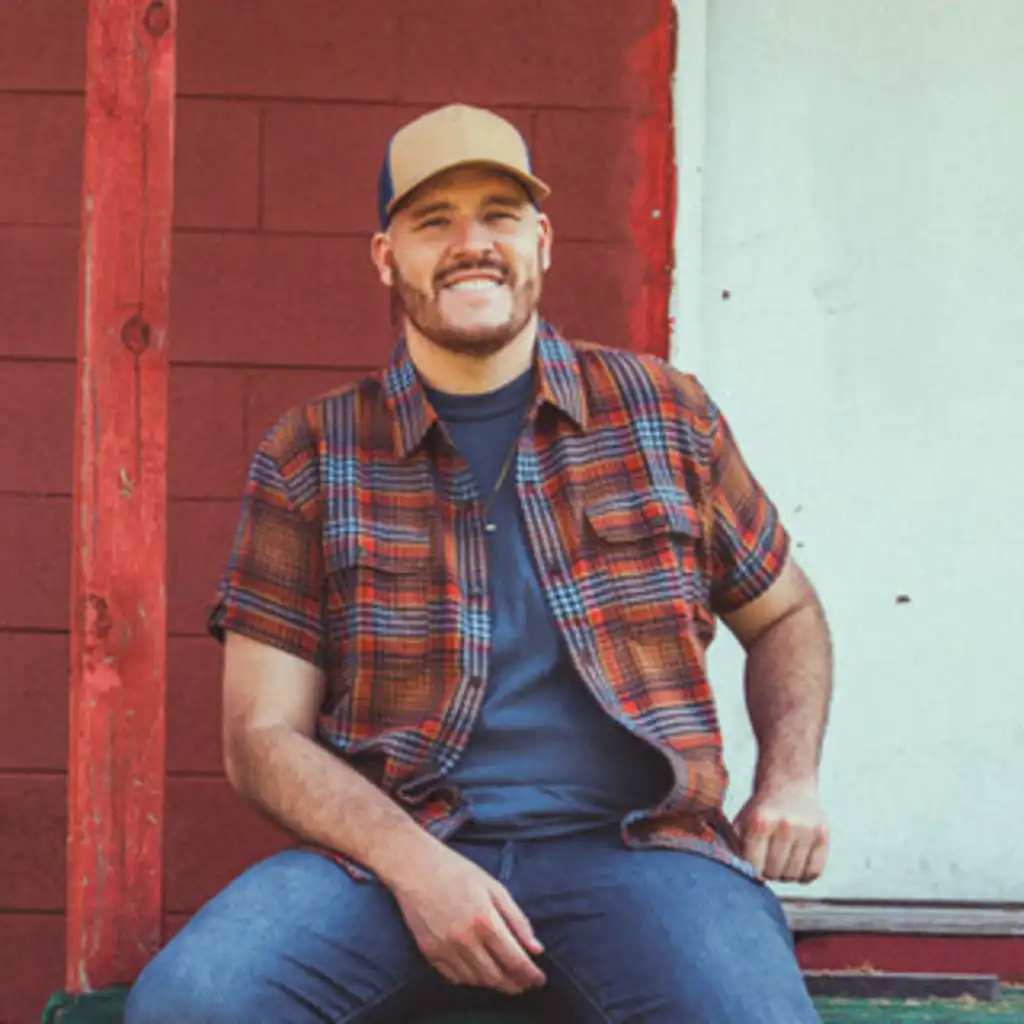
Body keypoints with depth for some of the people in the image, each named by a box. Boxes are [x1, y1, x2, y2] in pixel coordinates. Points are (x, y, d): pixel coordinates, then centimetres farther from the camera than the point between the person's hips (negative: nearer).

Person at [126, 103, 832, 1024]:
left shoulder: (665, 414, 12)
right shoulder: (310, 457, 9)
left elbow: (785, 617, 25)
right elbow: (264, 733, 5)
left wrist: (791, 777, 5)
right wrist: (411, 864, -12)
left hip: (633, 846, 0)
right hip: (391, 846, 1)